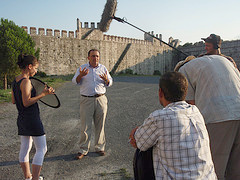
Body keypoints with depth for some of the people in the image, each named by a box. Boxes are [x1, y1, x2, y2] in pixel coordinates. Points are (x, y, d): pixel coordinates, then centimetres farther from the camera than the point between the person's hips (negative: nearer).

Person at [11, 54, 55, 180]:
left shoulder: (15, 81, 8)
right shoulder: (26, 82, -19)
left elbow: (13, 101, 13)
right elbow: (26, 103, -22)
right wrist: (43, 94, -22)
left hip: (21, 119, 10)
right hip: (32, 119, -9)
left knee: (25, 148, 17)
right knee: (42, 149, 0)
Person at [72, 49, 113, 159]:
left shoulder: (103, 68, 12)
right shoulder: (82, 68, 7)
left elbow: (110, 83, 13)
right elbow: (75, 81, 2)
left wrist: (106, 80, -11)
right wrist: (80, 76, -19)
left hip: (100, 99, 2)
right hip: (86, 100, -2)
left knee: (100, 125, 8)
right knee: (85, 126, 0)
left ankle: (100, 147, 22)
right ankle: (83, 150, 12)